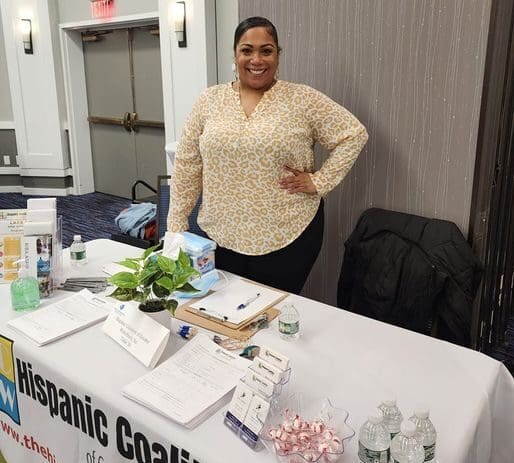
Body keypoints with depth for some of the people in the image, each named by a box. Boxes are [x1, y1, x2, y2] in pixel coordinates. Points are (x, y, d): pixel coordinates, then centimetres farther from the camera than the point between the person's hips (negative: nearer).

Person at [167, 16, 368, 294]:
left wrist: (318, 182, -8)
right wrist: (176, 225, 3)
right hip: (221, 237, 3)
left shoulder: (302, 99, -4)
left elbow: (353, 134, 0)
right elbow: (187, 166, 4)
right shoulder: (209, 100, 3)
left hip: (287, 237, -2)